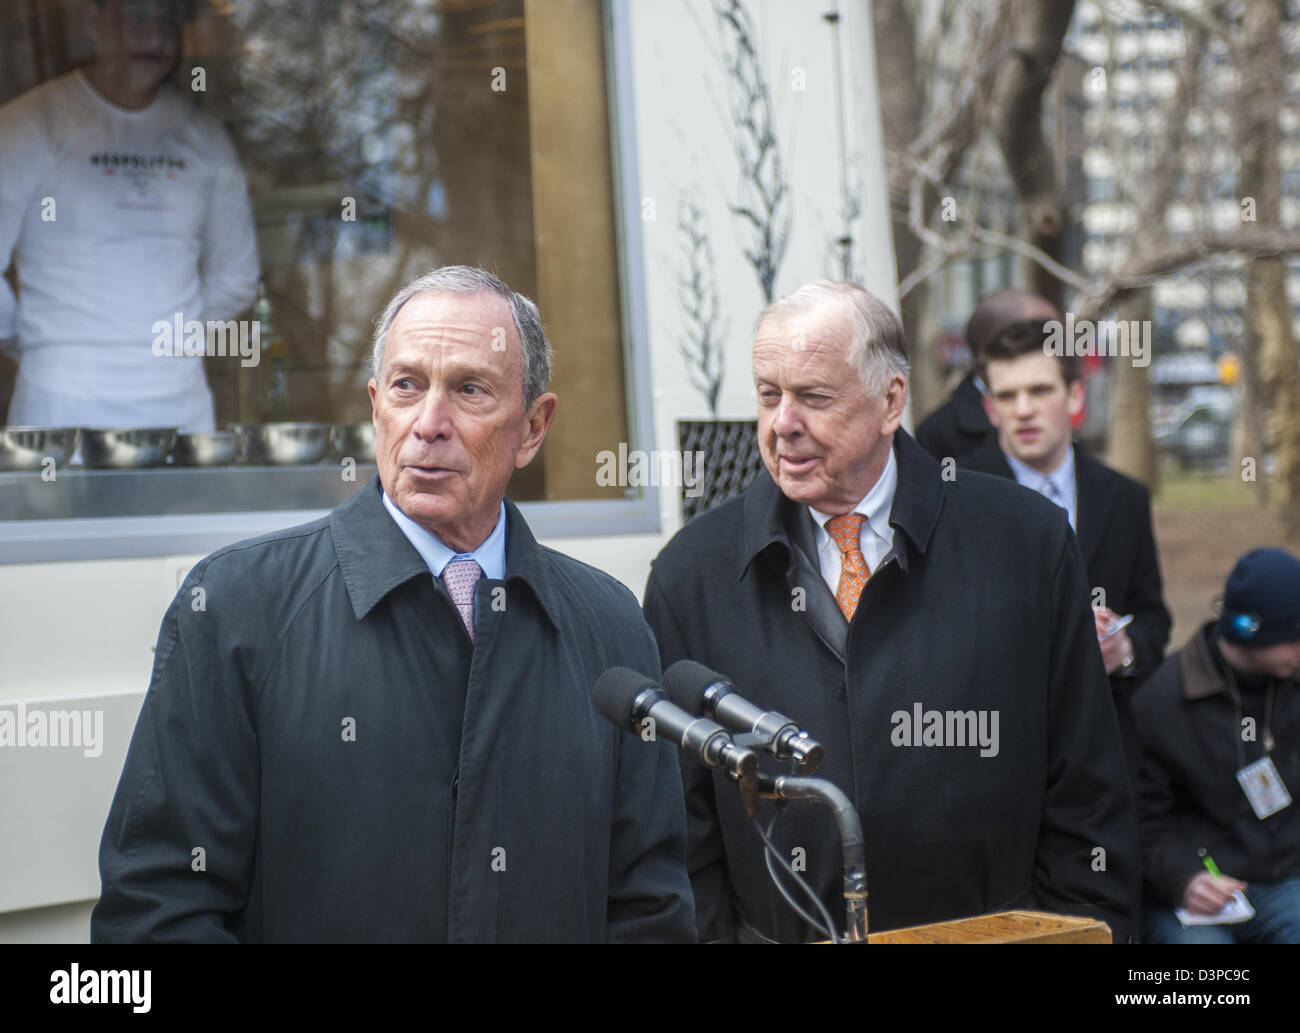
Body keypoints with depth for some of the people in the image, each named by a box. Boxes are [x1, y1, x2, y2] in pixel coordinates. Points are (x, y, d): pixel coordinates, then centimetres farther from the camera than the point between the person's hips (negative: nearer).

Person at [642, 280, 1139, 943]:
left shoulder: (1029, 544, -2)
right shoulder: (690, 575, 0)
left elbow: (1085, 792, 1)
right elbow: (681, 825, 3)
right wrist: (710, 933, -3)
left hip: (995, 933, -1)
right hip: (773, 934, 1)